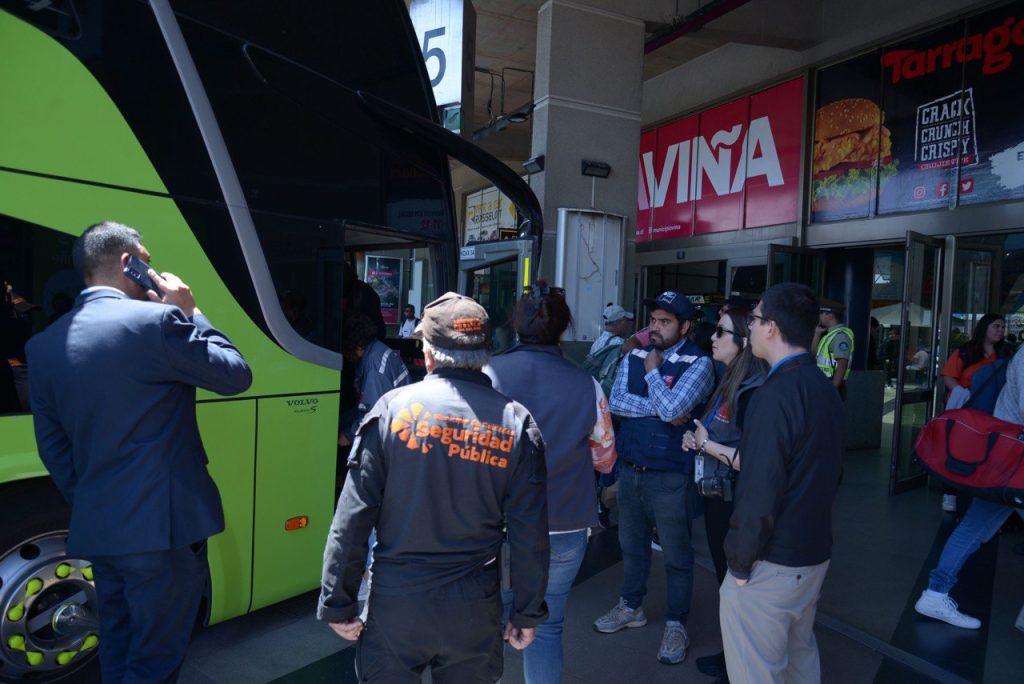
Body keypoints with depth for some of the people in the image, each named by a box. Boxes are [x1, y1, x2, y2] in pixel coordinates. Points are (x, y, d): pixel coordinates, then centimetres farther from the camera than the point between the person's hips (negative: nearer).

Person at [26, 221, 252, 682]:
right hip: (163, 523, -7)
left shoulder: (43, 345, 6)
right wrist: (190, 313, 1)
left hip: (95, 527, 7)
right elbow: (236, 376, -5)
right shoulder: (159, 320, -15)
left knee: (118, 647, 23)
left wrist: (86, 504, 20)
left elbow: (52, 446, 11)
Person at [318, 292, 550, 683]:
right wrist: (528, 613, 8)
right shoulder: (517, 423, -7)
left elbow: (352, 519, -9)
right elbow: (530, 535, -4)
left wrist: (338, 604, 1)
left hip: (394, 604, -1)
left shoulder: (393, 408, -10)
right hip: (474, 608, 2)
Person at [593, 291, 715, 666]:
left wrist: (652, 371, -11)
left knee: (676, 553, 10)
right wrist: (659, 408, -18)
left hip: (671, 475, -5)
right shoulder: (634, 357, 4)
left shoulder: (698, 363, -12)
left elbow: (671, 409, -24)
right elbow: (615, 402, -9)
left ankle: (676, 624, 28)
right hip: (630, 468, 5)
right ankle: (631, 607, 41)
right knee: (632, 543, 21)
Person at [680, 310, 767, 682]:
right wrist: (698, 438, 1)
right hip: (717, 497, 9)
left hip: (736, 505, -9)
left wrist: (707, 444, -19)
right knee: (725, 577, 21)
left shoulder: (751, 393, -23)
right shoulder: (729, 383, 7)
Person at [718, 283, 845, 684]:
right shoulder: (826, 390, 6)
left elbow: (758, 493, -25)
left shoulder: (775, 396, -23)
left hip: (770, 565, -9)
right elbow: (829, 475, 13)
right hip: (815, 555, 9)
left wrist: (740, 563, -14)